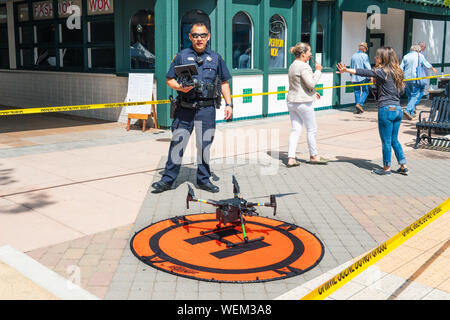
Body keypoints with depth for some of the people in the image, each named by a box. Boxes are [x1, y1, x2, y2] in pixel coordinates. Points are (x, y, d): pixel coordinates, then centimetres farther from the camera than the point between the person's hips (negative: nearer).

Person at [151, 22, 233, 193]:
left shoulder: (216, 58, 10)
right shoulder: (181, 56, 5)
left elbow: (224, 83, 15)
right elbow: (169, 79, 7)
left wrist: (228, 104, 5)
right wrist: (180, 87, -13)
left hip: (207, 109, 1)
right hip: (184, 108, -1)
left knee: (204, 145, 7)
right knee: (177, 143, 0)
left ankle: (204, 179, 20)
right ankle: (167, 179, 9)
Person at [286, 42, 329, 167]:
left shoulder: (292, 65, 14)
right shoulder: (303, 66, -15)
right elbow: (311, 83, -18)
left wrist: (313, 92, 23)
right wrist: (318, 71, -6)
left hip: (291, 101, 9)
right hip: (303, 102, -8)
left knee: (296, 130, 8)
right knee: (312, 129, 7)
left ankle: (291, 158, 3)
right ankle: (313, 156, 19)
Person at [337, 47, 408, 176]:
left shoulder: (382, 71, -8)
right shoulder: (396, 72, 14)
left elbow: (364, 72, -18)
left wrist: (346, 70, -24)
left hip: (386, 109, -8)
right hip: (398, 109, 8)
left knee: (386, 141, 3)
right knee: (394, 140, 17)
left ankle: (387, 168, 11)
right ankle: (403, 166, 18)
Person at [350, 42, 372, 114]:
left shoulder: (353, 56, 12)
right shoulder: (364, 55, -5)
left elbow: (351, 67, 20)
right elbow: (367, 66, -11)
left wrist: (351, 76, 29)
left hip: (355, 77, 5)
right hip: (363, 77, -5)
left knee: (357, 92, 8)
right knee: (365, 91, 3)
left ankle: (358, 109, 7)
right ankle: (360, 104, -17)